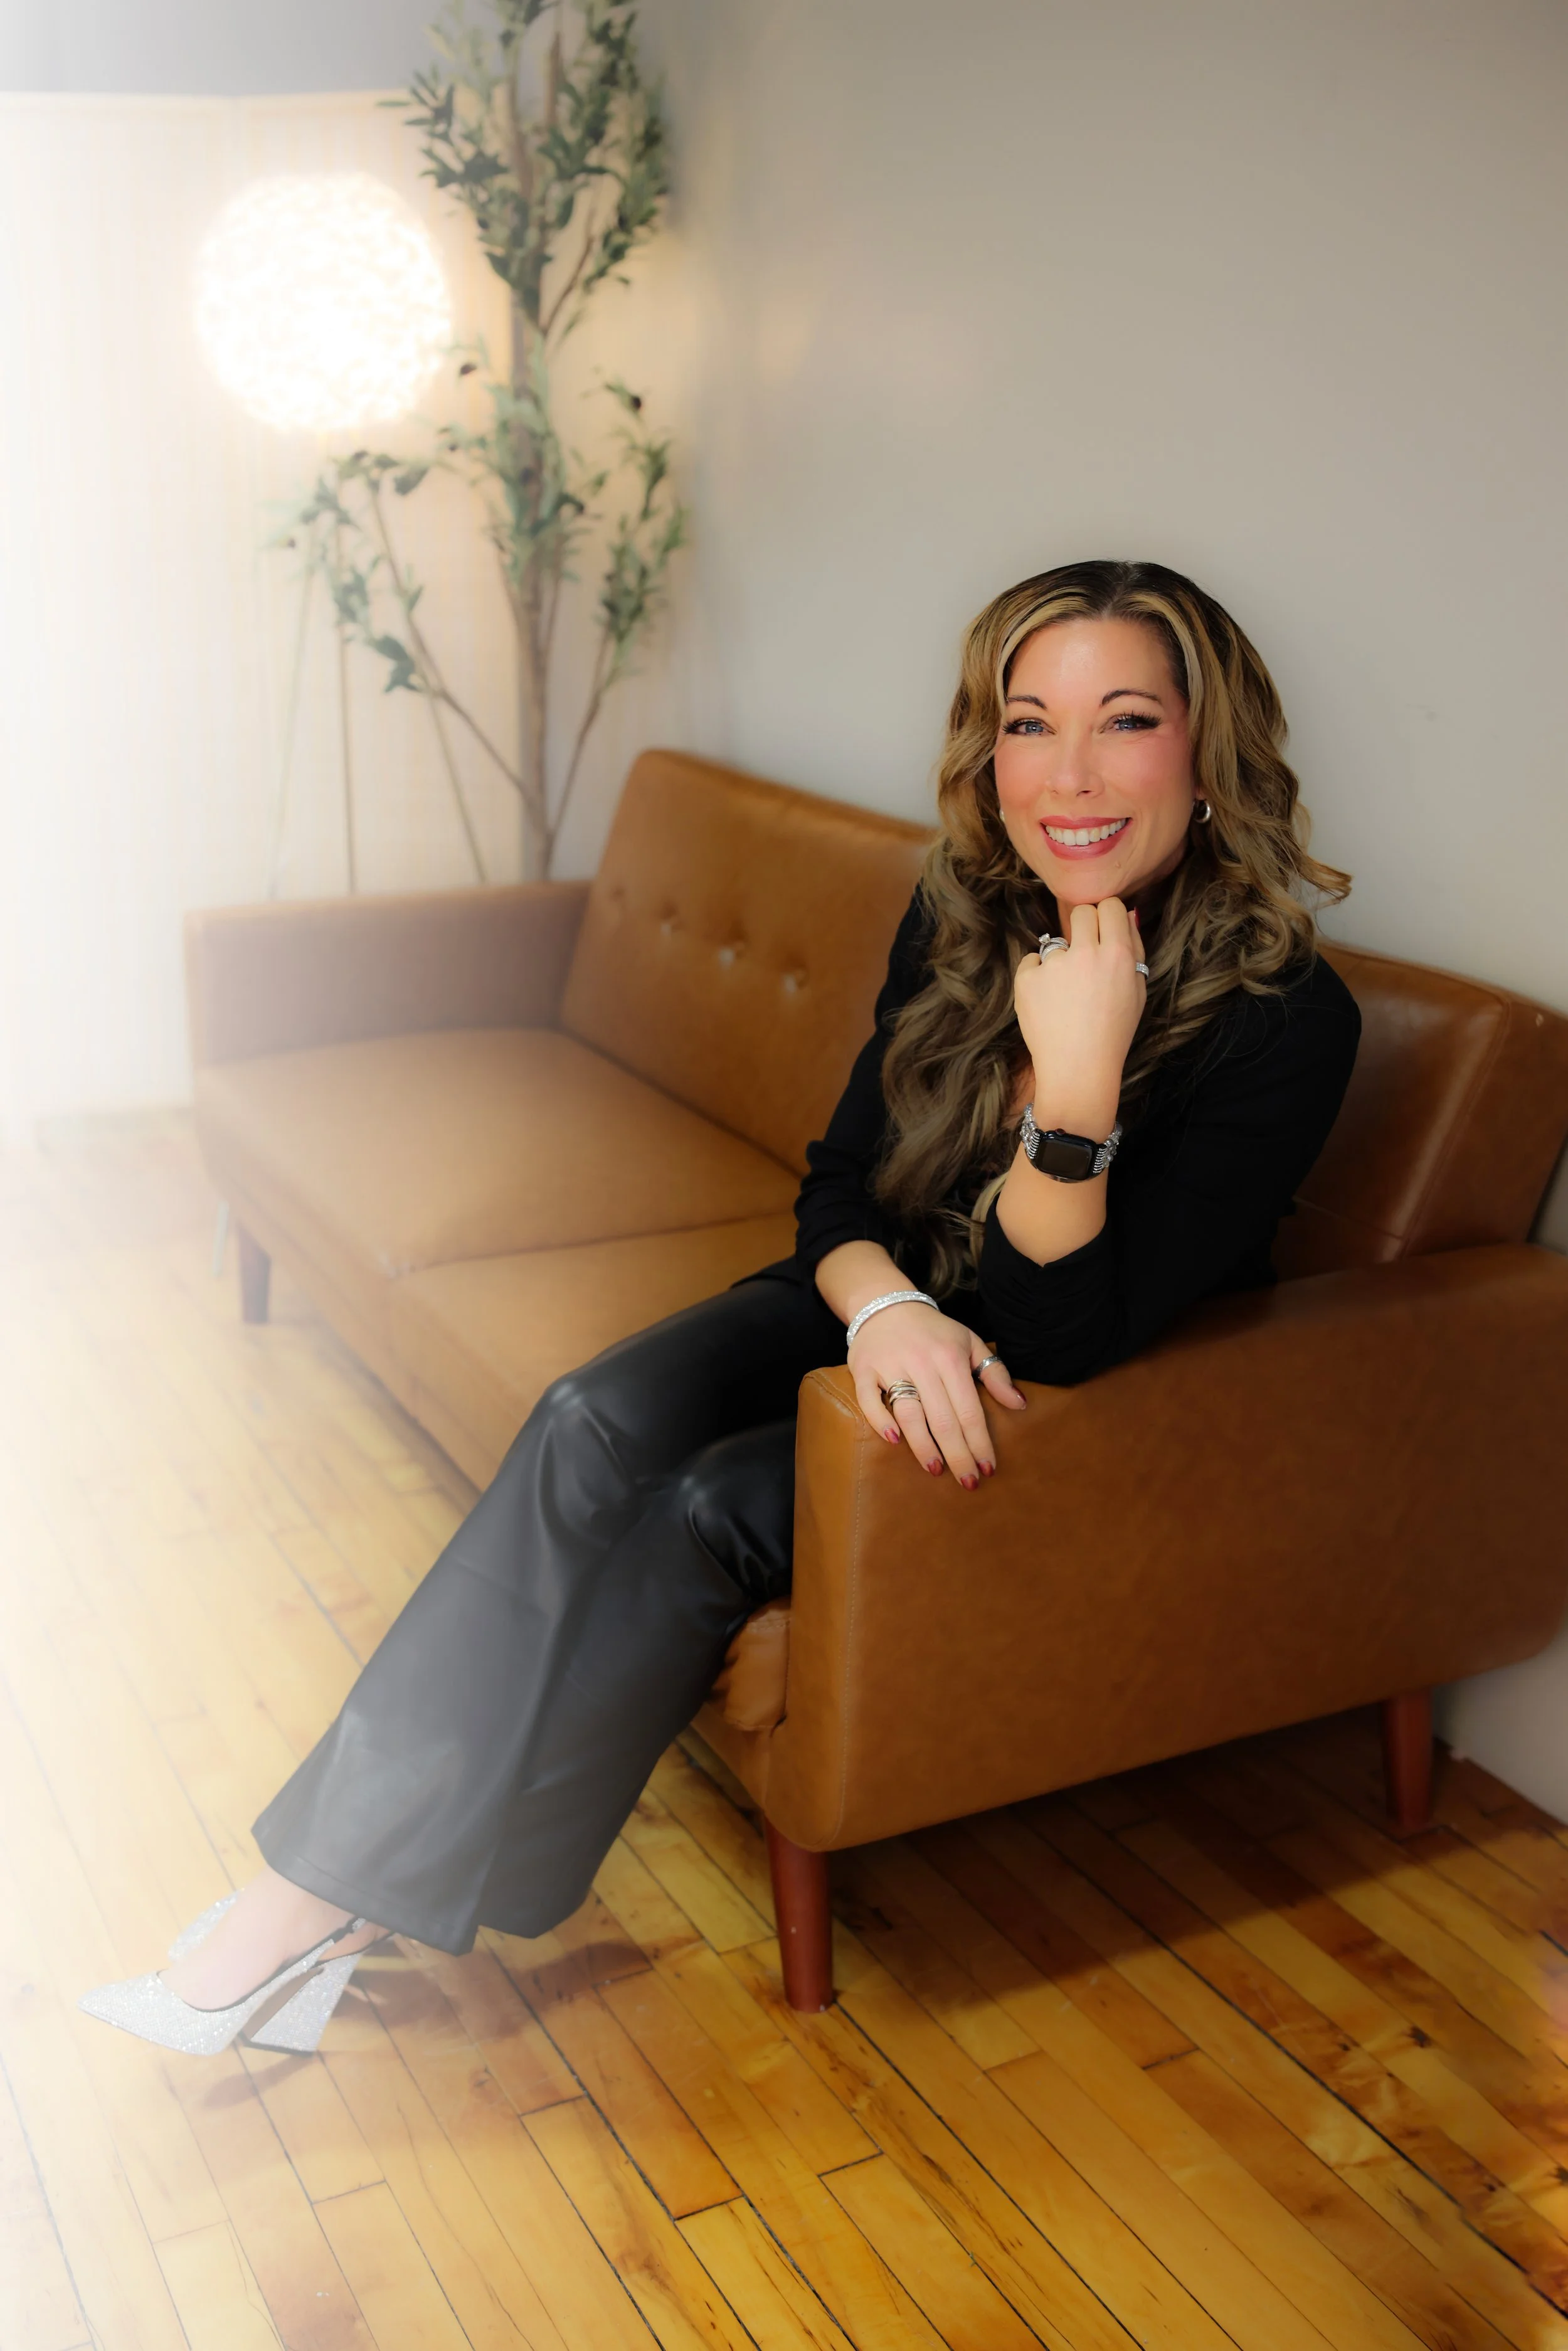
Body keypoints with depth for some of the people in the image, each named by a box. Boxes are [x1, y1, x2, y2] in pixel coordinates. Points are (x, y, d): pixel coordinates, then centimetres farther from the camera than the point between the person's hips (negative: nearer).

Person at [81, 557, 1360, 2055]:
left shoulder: (1286, 1020, -24)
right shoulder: (964, 911, -7)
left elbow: (1066, 1334, -25)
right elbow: (840, 1182, -2)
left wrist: (1077, 1082, -40)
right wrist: (886, 1305, -25)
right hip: (883, 1311, 5)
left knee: (707, 1509, -26)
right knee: (596, 1424, -23)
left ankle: (339, 1902, -13)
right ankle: (325, 1877, -19)